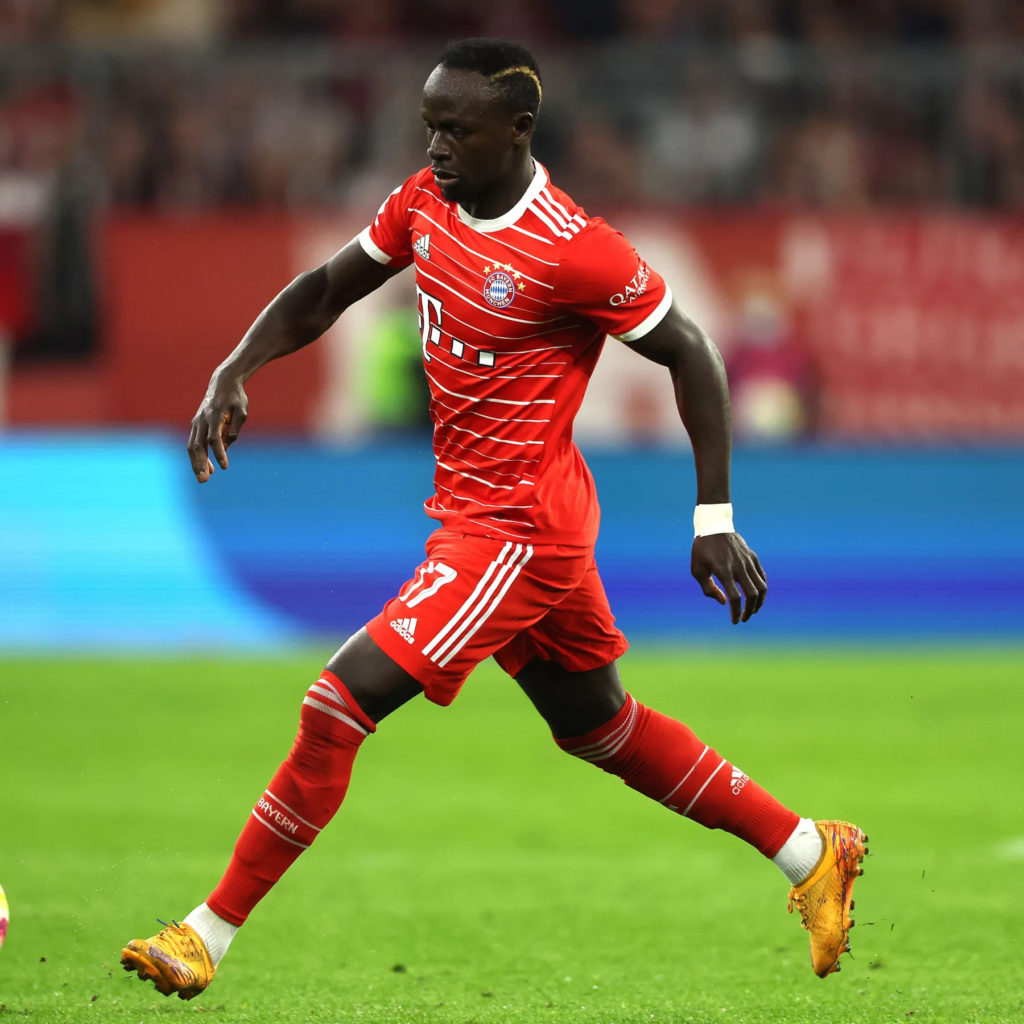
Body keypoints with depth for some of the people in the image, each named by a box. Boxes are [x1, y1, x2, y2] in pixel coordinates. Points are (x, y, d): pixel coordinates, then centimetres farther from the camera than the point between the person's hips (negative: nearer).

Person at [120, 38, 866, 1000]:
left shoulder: (574, 252, -22)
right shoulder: (424, 203, 0)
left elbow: (691, 355, -12)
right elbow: (326, 289, 11)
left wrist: (714, 521, -11)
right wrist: (233, 373, -6)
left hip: (511, 533, -9)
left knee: (339, 704, -13)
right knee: (599, 727, 21)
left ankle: (207, 937, -6)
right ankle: (812, 855, 34)